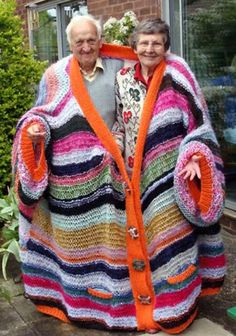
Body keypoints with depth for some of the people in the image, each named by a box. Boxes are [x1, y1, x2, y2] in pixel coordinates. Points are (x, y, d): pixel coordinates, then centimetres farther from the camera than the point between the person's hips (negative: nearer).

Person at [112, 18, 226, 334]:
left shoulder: (178, 75, -9)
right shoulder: (123, 79, 5)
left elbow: (199, 121, -9)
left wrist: (195, 158, -20)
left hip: (172, 175, -4)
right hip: (138, 175, 4)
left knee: (171, 234, 3)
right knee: (145, 235, 14)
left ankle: (177, 303, 21)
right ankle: (151, 300, 31)